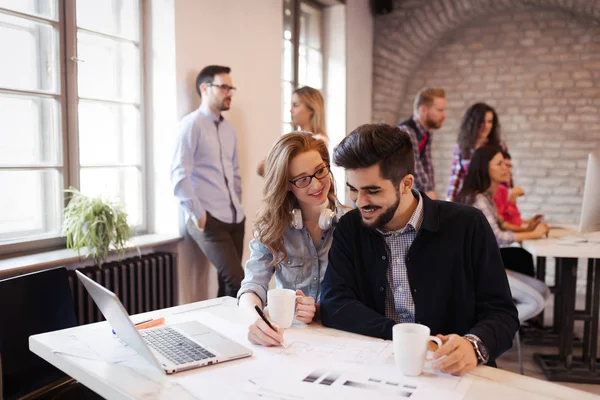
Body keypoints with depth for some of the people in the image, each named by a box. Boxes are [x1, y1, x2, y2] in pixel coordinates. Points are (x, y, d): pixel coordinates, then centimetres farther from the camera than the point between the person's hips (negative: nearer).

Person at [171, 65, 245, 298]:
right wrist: (198, 215, -13)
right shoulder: (192, 124, -6)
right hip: (208, 220, -7)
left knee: (227, 282, 8)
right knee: (236, 281, -14)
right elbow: (179, 175, -13)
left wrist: (237, 206, 14)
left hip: (235, 218, 7)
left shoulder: (229, 128, 16)